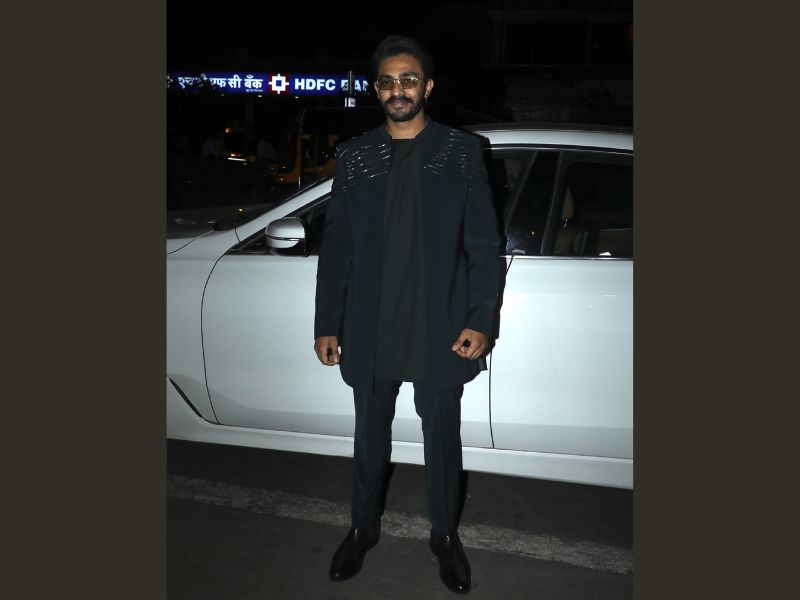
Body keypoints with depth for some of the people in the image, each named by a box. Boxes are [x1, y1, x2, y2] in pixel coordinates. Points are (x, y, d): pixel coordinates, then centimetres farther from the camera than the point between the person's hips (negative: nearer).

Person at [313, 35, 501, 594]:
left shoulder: (462, 151, -2)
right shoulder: (354, 155, 3)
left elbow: (483, 243, -2)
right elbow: (337, 246, 4)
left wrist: (480, 320, -9)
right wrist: (327, 325, 2)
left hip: (441, 332, -1)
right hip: (371, 333, 2)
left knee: (443, 437, 13)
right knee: (370, 435, 18)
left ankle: (445, 534, 36)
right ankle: (363, 527, 40)